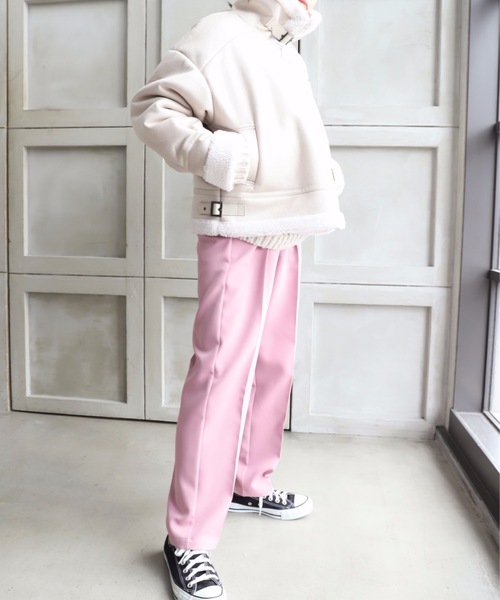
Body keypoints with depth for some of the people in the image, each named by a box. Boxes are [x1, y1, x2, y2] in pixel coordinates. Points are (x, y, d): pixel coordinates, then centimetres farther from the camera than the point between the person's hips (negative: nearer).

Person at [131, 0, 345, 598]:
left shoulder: (289, 54, 21)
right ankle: (187, 537, -2)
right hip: (236, 233, -9)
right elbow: (152, 107, -11)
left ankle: (249, 483, 31)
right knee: (222, 372, -12)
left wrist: (325, 169, 16)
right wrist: (213, 154, -25)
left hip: (284, 231, 9)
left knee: (273, 365, 13)